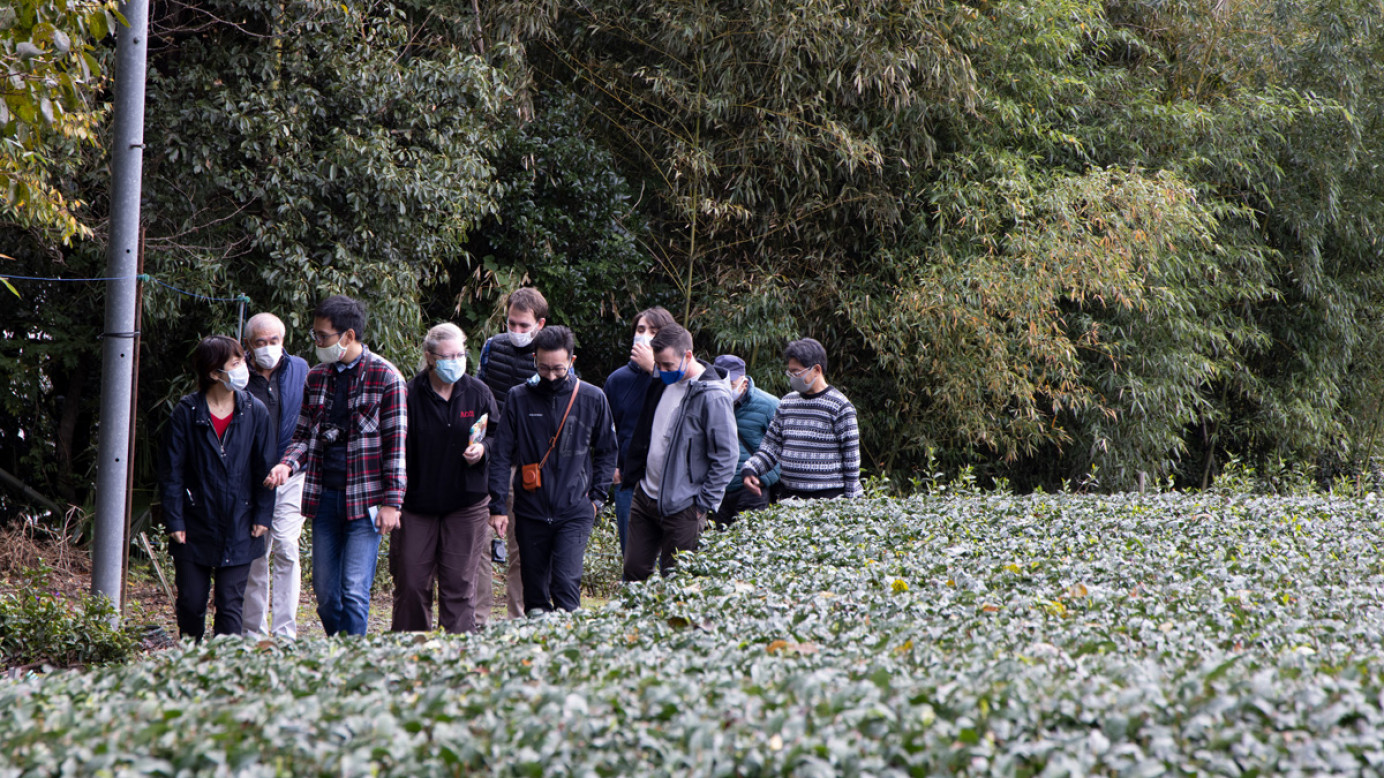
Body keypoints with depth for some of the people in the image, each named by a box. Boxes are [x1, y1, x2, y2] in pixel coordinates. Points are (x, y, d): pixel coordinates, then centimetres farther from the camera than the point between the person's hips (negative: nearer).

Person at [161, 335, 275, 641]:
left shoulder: (255, 412, -1)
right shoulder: (186, 412, -5)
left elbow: (265, 468, 4)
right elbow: (173, 470, -2)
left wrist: (263, 516, -1)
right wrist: (174, 521, -5)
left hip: (239, 531, 0)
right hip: (195, 529, 0)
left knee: (230, 605, 0)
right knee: (191, 603, 6)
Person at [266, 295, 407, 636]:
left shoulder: (385, 377, -5)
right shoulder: (316, 377, 12)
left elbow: (396, 444, -5)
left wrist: (392, 502, -10)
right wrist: (287, 464, -4)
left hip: (364, 500, -5)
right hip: (324, 496, 5)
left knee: (354, 592, -9)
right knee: (325, 592, 7)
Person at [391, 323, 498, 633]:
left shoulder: (478, 393, 4)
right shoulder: (409, 395, -3)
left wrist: (482, 449, -10)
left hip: (467, 503, 1)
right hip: (417, 502, -1)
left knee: (460, 585, 0)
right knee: (411, 584, 0)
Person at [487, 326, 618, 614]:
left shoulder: (592, 399, 1)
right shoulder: (518, 398, 0)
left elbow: (607, 450, 13)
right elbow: (501, 455, 3)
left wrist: (597, 496, 3)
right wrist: (497, 506, -4)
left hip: (575, 512, -1)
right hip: (530, 512, 1)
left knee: (566, 582, -15)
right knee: (534, 588, 6)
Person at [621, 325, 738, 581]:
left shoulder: (713, 396, -16)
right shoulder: (662, 384, 8)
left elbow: (725, 458, -15)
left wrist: (703, 504, -14)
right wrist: (633, 475, 17)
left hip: (681, 509, -7)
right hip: (645, 497, 7)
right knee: (634, 571, 8)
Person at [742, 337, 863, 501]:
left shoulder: (840, 406, -4)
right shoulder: (787, 403, 13)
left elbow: (851, 457, -4)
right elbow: (771, 447, 15)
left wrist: (851, 501, -6)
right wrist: (749, 469, -2)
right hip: (790, 495, 5)